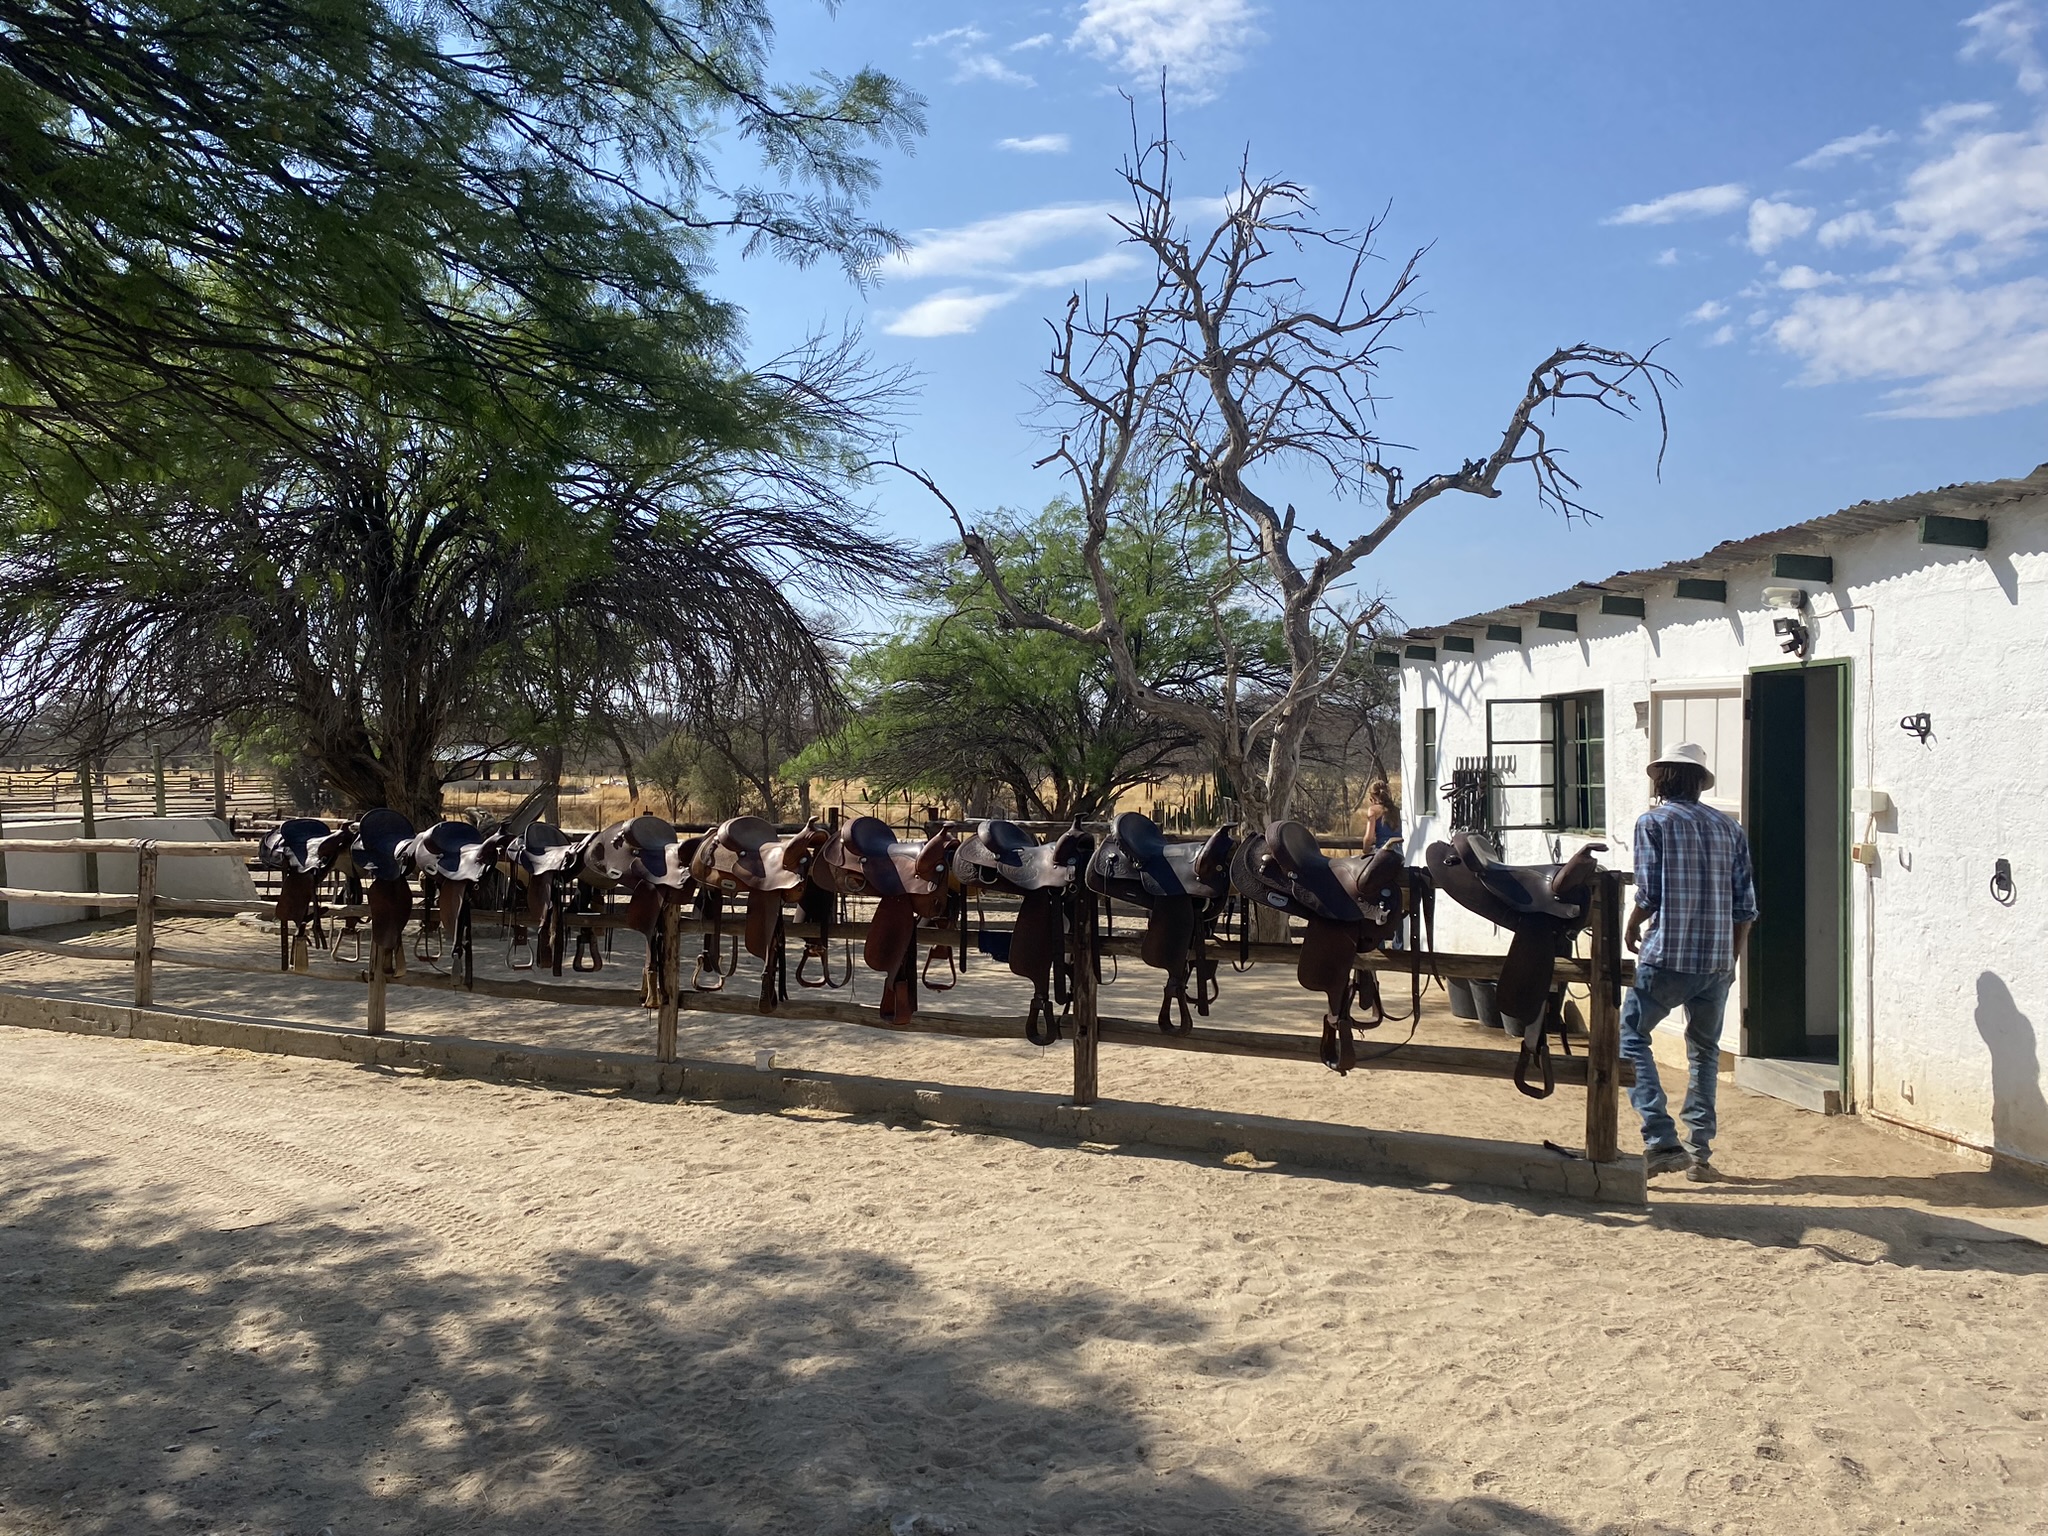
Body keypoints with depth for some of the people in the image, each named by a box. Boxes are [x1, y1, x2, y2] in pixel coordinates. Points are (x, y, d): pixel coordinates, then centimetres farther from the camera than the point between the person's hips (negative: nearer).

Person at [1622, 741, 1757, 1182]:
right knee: (1705, 1051, 17)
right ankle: (1701, 1151, 18)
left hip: (1667, 957, -5)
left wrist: (1631, 930, 11)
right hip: (1718, 961, 5)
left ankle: (1662, 1141, -7)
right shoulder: (1728, 827, 11)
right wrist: (1730, 957, 18)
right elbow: (1745, 905, 8)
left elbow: (1649, 894, -8)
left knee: (1630, 1036, 5)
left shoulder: (1653, 821, -3)